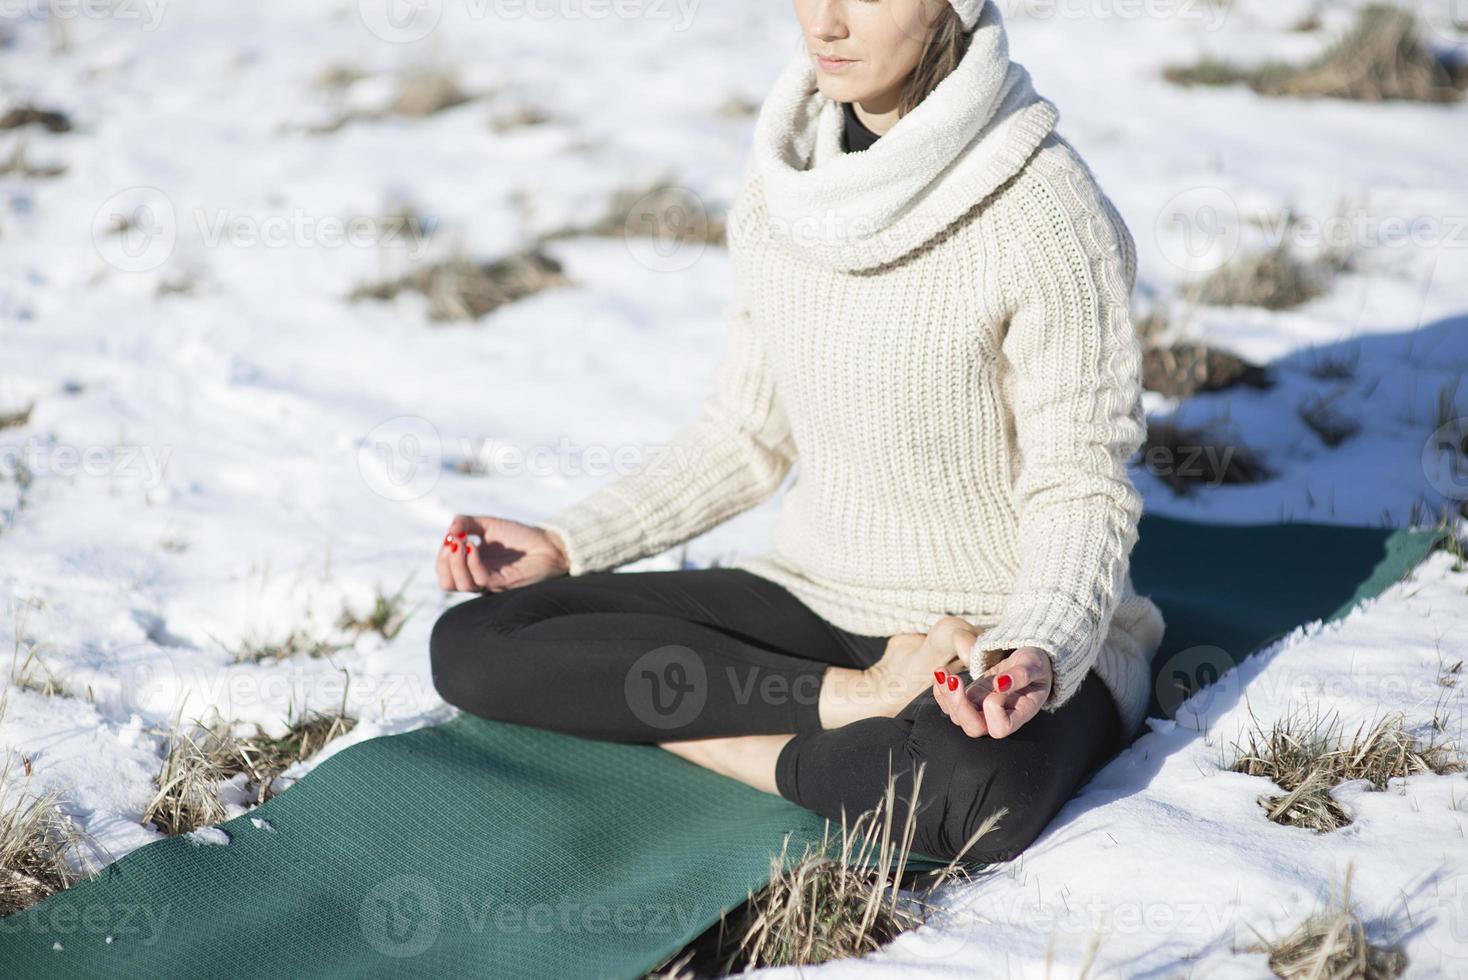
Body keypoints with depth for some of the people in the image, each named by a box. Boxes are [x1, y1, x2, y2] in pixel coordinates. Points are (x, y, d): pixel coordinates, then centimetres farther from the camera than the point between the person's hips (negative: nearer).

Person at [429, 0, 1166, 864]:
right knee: (473, 642, -12)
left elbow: (1082, 487, -14)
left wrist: (1038, 652, -32)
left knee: (971, 792, -42)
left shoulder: (1040, 208, -18)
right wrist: (568, 542, 3)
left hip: (1018, 624, -6)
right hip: (819, 597, 6)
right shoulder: (784, 173, 1)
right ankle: (858, 700, -13)